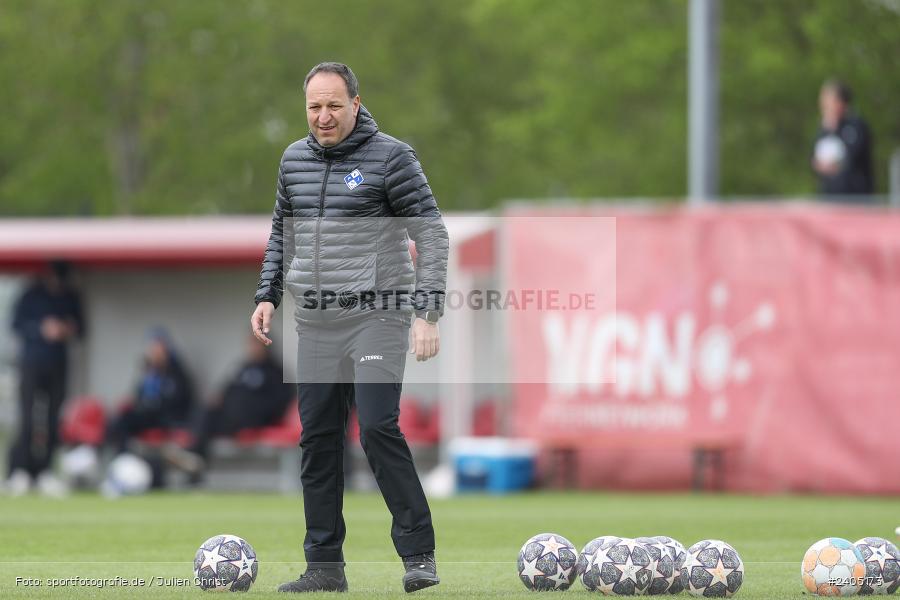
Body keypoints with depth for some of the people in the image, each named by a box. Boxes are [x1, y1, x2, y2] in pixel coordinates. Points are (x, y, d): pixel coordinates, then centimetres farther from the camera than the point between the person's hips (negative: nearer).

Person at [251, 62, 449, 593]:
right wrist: (268, 295, 13)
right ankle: (325, 565, 11)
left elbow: (432, 234, -7)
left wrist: (428, 313, -15)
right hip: (316, 325, 6)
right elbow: (282, 234, 25)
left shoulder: (391, 157, -6)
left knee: (378, 427, -16)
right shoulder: (295, 160, 12)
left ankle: (419, 553, -8)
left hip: (377, 317, -6)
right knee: (318, 439, 4)